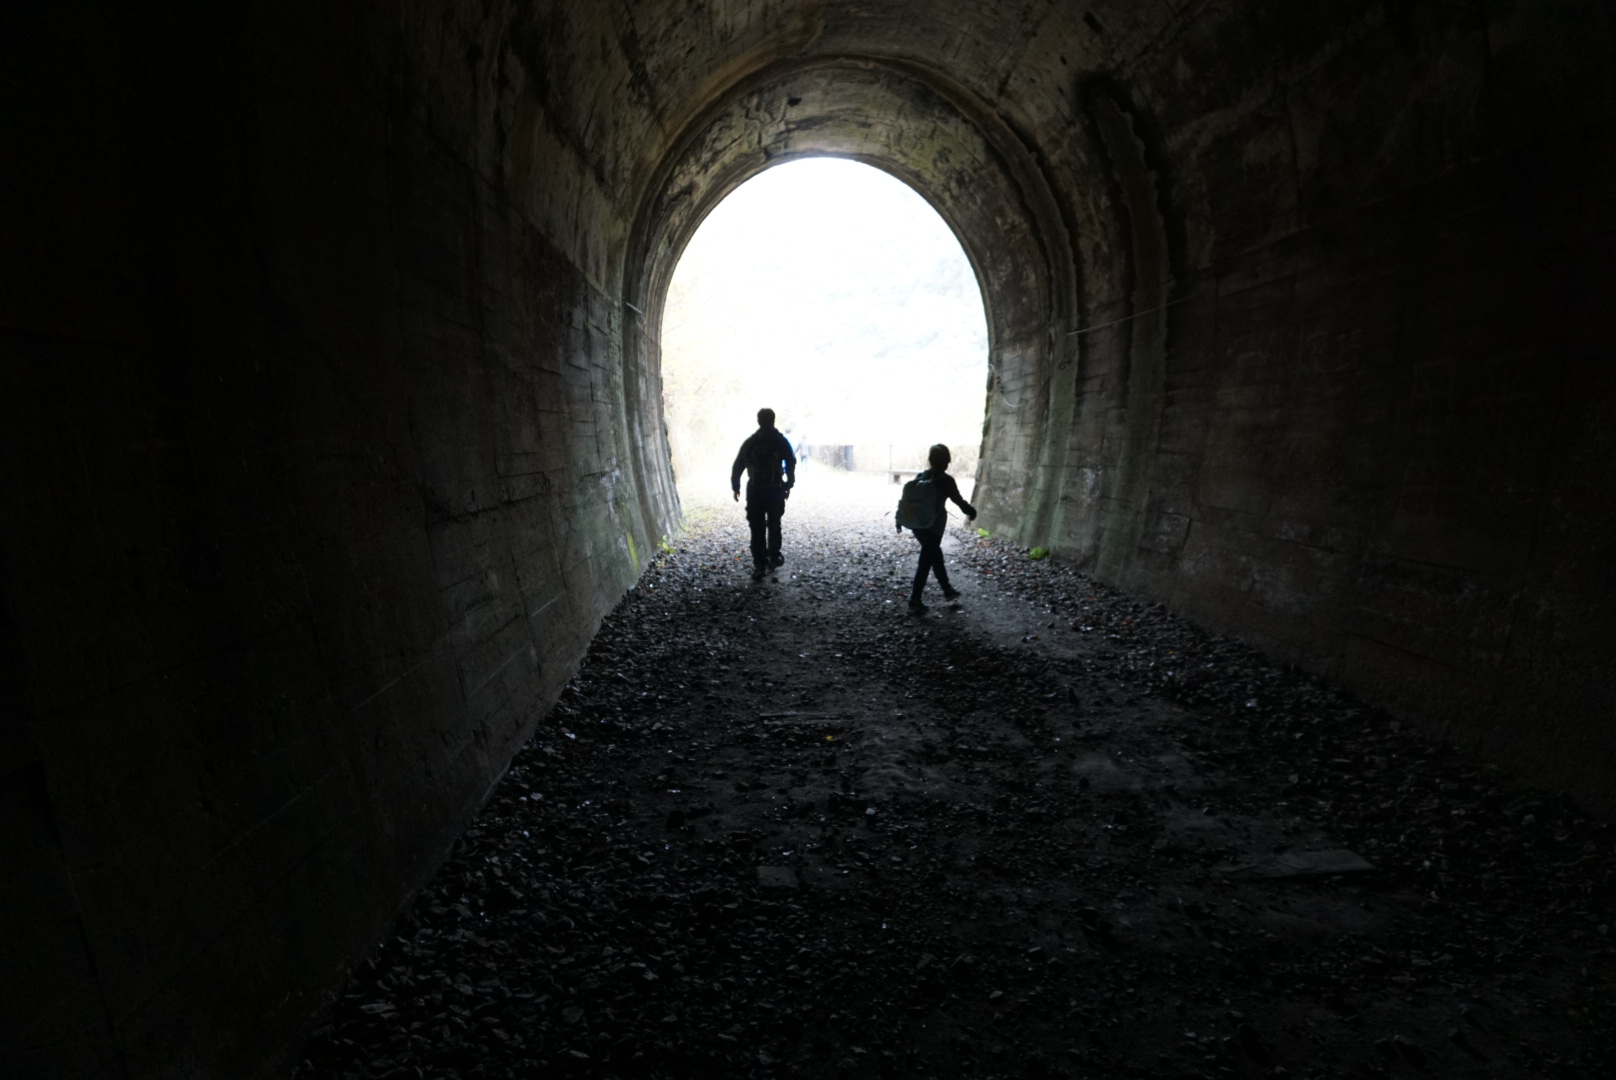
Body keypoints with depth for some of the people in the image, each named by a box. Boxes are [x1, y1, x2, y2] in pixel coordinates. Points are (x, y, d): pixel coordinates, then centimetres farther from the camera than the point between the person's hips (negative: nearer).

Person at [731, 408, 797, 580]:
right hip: (775, 489, 0)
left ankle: (759, 565, -4)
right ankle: (773, 558, 24)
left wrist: (735, 487, 10)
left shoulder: (750, 442, 1)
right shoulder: (781, 441, -1)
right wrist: (789, 484, 7)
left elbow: (738, 466, 1)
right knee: (774, 525, 15)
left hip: (755, 490, 0)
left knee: (757, 528, 1)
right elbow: (791, 463, -3)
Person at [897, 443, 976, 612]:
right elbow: (958, 500, -5)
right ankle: (915, 600, 2)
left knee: (935, 555, 22)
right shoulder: (946, 480, -13)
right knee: (926, 562, 1)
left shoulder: (922, 476, 5)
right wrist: (971, 512, 13)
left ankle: (947, 590, 37)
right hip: (933, 526, -7)